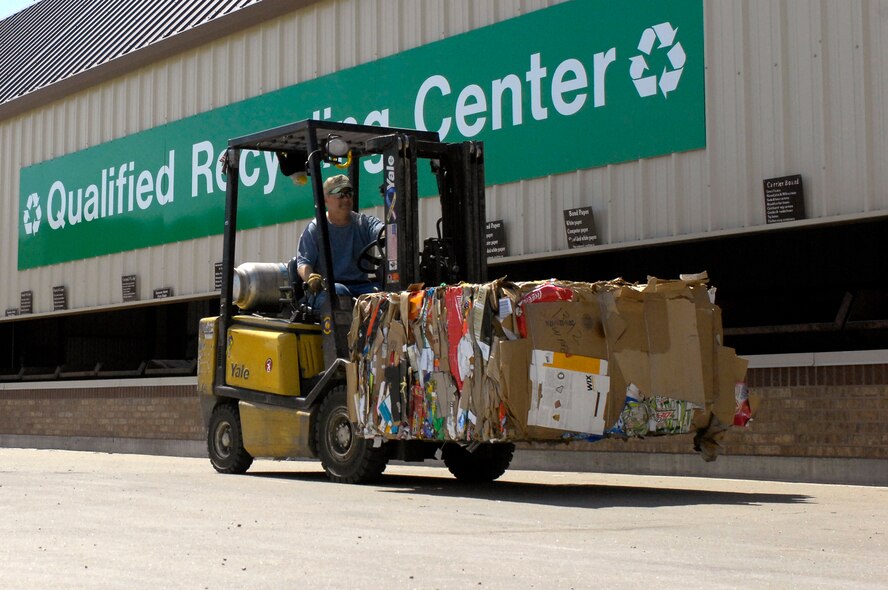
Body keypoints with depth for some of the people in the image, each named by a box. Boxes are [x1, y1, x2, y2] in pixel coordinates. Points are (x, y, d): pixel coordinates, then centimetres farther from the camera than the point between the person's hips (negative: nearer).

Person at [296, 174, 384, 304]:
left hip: (361, 285, 2)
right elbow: (303, 262, 2)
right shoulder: (315, 228, 10)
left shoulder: (364, 222, 17)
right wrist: (311, 278, -22)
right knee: (338, 291, -36)